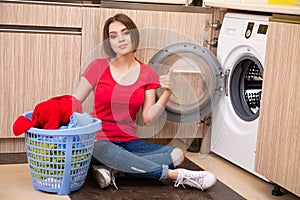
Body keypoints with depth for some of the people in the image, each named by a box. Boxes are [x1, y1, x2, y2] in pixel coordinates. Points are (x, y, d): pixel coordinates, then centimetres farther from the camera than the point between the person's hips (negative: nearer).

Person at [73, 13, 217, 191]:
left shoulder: (147, 73, 4)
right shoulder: (99, 67, -3)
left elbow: (148, 118, -3)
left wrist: (167, 93, -15)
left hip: (130, 142, 4)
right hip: (101, 142, -4)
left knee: (177, 155, -17)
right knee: (112, 154, -39)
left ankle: (111, 169, -23)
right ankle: (176, 176, -25)